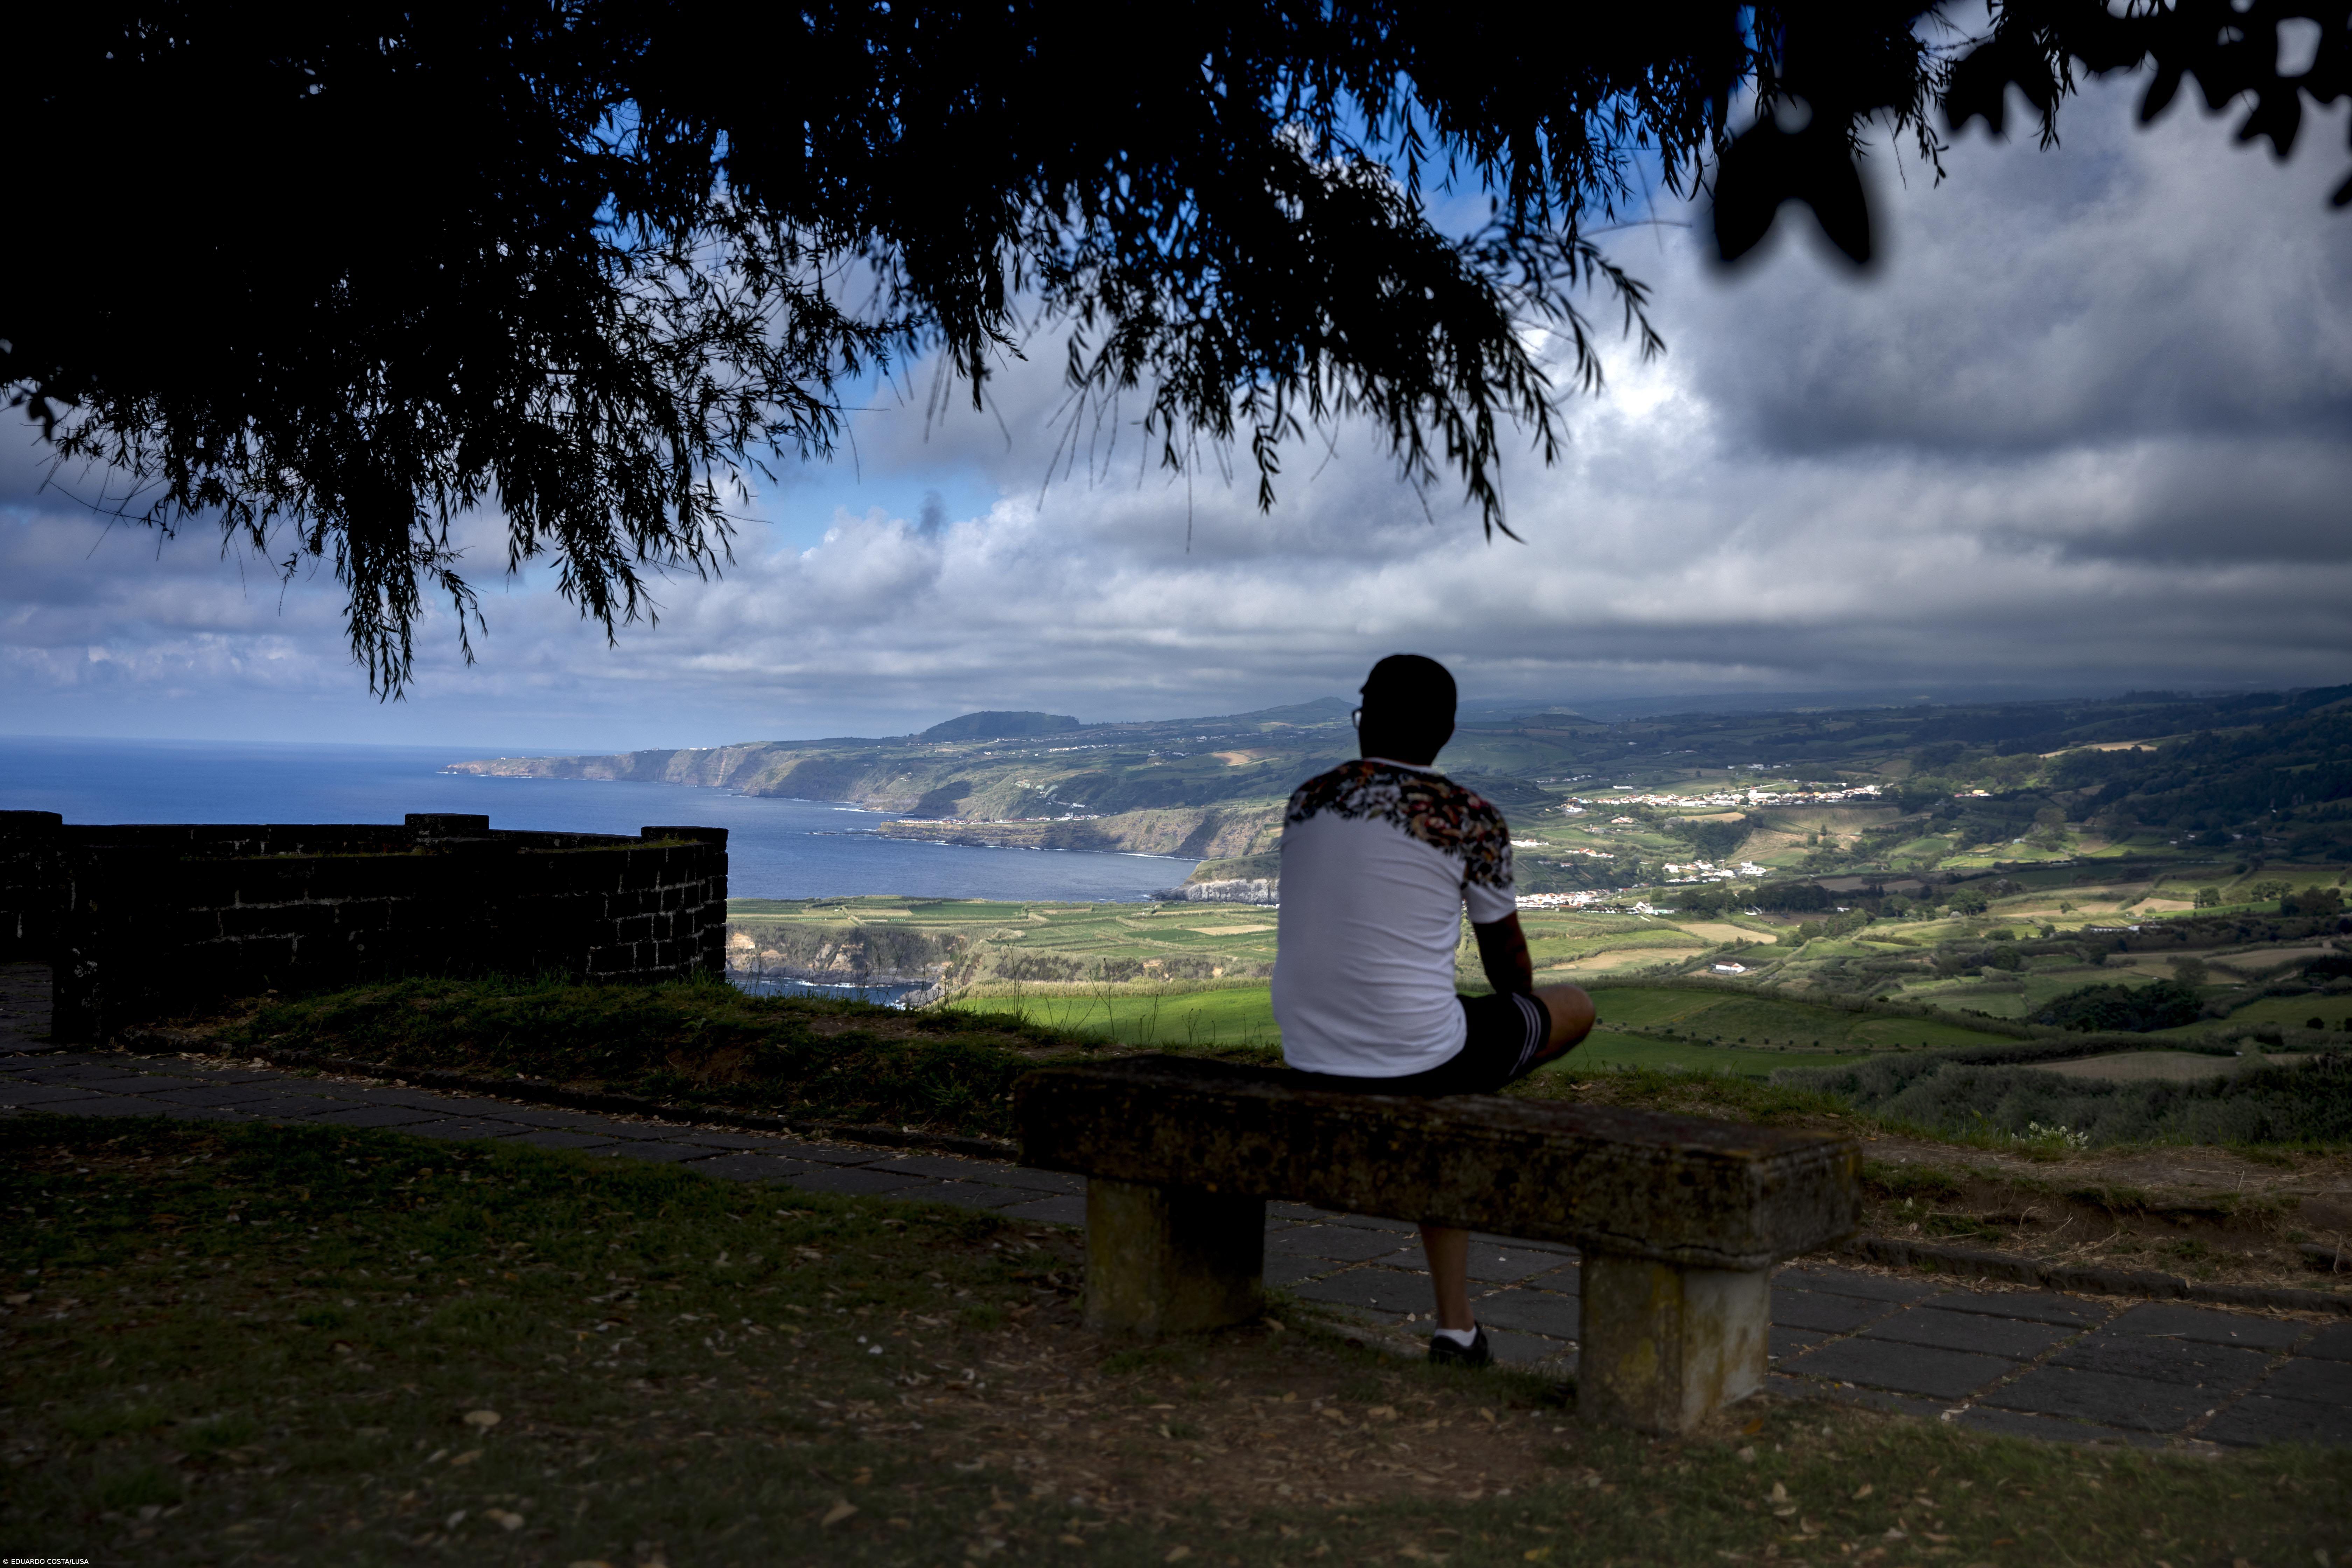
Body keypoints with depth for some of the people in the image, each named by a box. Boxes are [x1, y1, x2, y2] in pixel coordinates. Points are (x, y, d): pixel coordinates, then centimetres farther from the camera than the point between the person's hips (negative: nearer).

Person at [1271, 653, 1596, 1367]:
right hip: (1416, 1057, -5)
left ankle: (1457, 1327, 34)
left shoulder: (1307, 801, 6)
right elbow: (1508, 957, 4)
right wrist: (1518, 1011, 29)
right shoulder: (1474, 822, -9)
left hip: (1311, 1059, 5)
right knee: (1576, 1010, 21)